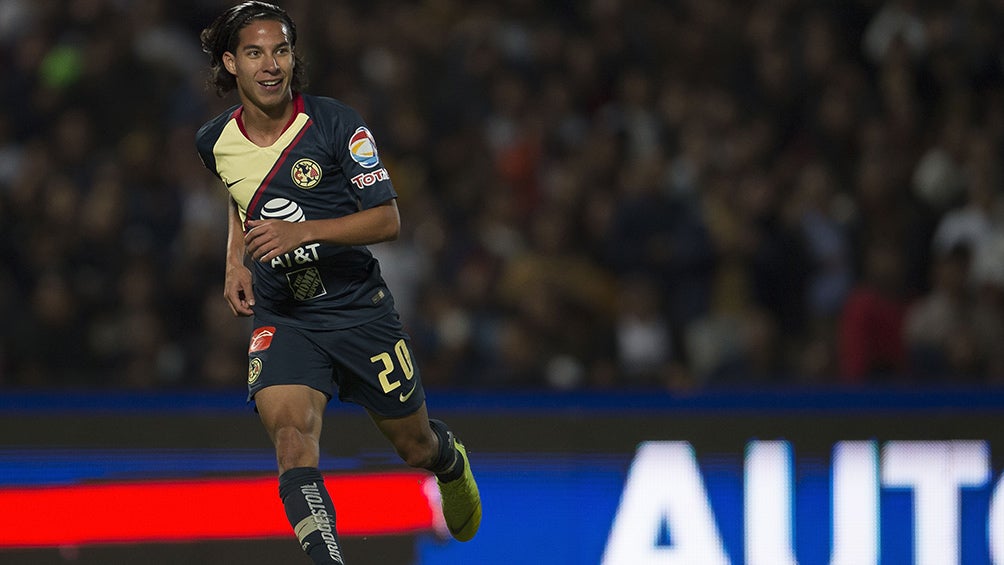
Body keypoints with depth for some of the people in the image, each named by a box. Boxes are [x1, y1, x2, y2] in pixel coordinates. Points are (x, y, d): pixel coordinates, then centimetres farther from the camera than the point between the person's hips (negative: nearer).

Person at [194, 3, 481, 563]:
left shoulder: (335, 123, -14)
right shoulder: (215, 142, -1)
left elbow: (387, 219, -17)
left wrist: (301, 231, -29)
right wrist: (236, 263, 7)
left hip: (359, 307, -2)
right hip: (282, 319, 2)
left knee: (416, 445, 15)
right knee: (289, 426, -28)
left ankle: (450, 459, 53)